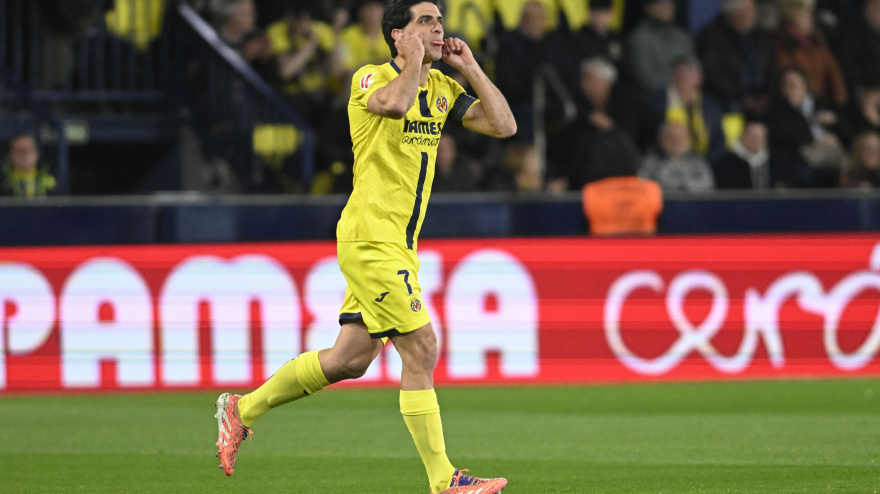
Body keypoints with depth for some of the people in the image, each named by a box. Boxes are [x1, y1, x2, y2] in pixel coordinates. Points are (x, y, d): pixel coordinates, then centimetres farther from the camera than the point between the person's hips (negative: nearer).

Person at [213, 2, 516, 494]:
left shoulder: (443, 88, 13)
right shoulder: (371, 79, -10)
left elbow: (504, 125, 6)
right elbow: (393, 103, -34)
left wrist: (470, 67, 3)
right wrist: (414, 62, -17)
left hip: (397, 244, 9)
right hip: (371, 237, -9)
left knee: (348, 360, 12)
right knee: (422, 349, -12)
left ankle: (242, 409, 28)